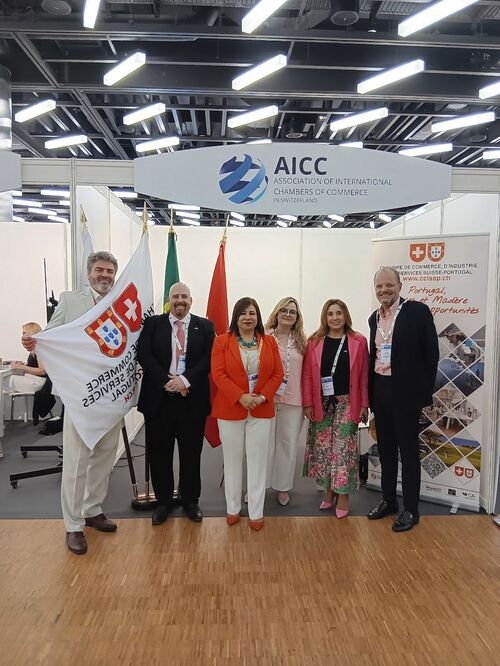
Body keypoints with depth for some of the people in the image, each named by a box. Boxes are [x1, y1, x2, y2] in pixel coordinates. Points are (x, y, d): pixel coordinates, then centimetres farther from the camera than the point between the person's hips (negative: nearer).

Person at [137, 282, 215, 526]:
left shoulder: (205, 326, 5)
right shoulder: (152, 323, 4)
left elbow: (208, 359, -4)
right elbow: (144, 355, -6)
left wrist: (185, 380, -16)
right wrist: (167, 381, -15)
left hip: (192, 398, 0)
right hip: (159, 398, 0)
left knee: (191, 453, 10)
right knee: (160, 453, 9)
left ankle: (190, 501, 28)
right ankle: (163, 502, 27)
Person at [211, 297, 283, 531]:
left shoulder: (269, 342, 5)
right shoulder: (222, 341, -2)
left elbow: (277, 374, 3)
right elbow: (218, 374, -9)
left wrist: (263, 396, -12)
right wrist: (240, 397, -18)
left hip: (261, 410, 2)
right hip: (230, 409, -1)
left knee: (258, 461, 6)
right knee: (233, 460, 10)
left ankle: (256, 512, 18)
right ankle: (233, 508, 26)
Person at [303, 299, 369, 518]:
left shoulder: (359, 341, 0)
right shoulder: (314, 342, 2)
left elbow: (364, 376, 0)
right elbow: (307, 375, 1)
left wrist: (364, 404, -2)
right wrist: (307, 403, -4)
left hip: (346, 403, -2)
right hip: (321, 404, 2)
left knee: (343, 449, 0)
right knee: (323, 448, 9)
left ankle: (343, 495, 16)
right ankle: (329, 491, 26)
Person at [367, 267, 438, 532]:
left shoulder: (418, 311, -9)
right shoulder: (374, 317, 9)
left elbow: (431, 352, -7)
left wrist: (424, 390, -7)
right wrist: (370, 391, 9)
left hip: (405, 392, -6)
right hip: (380, 391, 6)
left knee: (408, 451, 5)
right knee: (385, 449, 15)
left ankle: (410, 510, 18)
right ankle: (388, 500, 31)